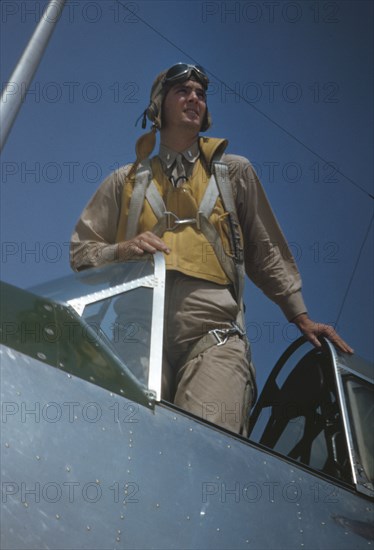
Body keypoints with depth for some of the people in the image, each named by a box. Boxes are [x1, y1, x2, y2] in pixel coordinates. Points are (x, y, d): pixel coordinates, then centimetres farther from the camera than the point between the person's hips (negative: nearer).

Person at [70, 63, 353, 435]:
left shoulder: (234, 171, 22)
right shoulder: (126, 181, 22)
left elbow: (266, 252, 24)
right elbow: (81, 250, 19)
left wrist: (301, 317, 18)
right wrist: (122, 250, -2)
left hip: (214, 334, -1)